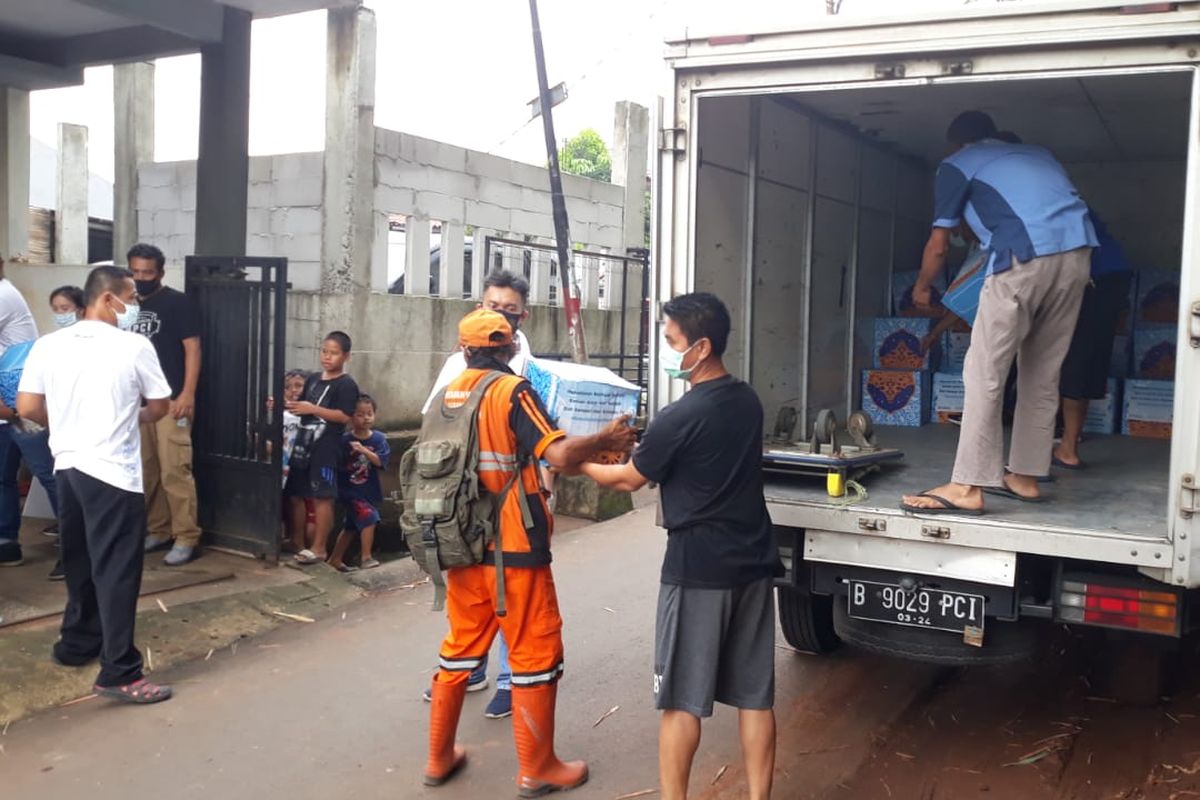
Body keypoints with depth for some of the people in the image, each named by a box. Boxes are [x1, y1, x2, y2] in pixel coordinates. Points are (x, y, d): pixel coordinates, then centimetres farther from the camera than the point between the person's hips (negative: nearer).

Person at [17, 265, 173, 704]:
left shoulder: (48, 345, 2)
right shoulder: (135, 347, -10)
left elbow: (28, 407, 3)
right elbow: (160, 407, 0)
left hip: (68, 466, 6)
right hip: (113, 472, -6)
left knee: (79, 561, 21)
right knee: (116, 570, -3)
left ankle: (77, 643, 35)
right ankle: (119, 673, -1)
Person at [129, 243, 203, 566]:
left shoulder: (178, 303, -2)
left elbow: (192, 349, -7)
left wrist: (188, 394, -15)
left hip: (171, 399, -6)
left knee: (174, 471, -9)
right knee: (146, 471, 9)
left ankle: (186, 538, -5)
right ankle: (158, 531, 19)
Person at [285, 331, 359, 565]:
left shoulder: (346, 385, -9)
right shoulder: (313, 379, 14)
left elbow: (345, 416, -18)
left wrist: (313, 409, -20)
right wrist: (285, 405, 2)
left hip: (325, 447, -8)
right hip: (303, 443, 8)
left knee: (321, 497, -4)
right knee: (294, 494, 12)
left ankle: (319, 548, 3)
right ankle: (298, 543, 24)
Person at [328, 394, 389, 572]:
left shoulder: (378, 439, -4)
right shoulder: (345, 439, -11)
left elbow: (380, 461, -17)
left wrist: (363, 450, -29)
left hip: (370, 491, 5)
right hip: (351, 490, -5)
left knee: (350, 526, 17)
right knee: (369, 518, -20)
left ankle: (335, 559, 32)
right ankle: (366, 557, -10)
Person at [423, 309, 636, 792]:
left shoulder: (449, 394, 8)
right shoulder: (512, 391, -13)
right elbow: (558, 454, -22)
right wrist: (607, 440, -6)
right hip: (512, 549, -7)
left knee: (460, 649, 18)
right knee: (535, 653, 6)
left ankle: (439, 758, 27)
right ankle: (537, 769, 15)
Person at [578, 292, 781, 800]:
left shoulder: (680, 417, -17)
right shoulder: (747, 402, 6)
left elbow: (629, 479, -2)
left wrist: (581, 463, 16)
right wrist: (638, 448, 23)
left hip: (698, 568, -7)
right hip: (752, 561, 7)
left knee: (681, 698, 6)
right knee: (754, 695, 11)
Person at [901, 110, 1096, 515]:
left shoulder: (957, 164, 17)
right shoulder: (1037, 153, 33)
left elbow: (938, 245, 16)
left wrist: (922, 287, 33)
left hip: (1026, 257, -6)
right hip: (1076, 252, 6)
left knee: (984, 373, -3)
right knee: (1042, 374, 15)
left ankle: (966, 486, -5)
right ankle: (1024, 476, 20)